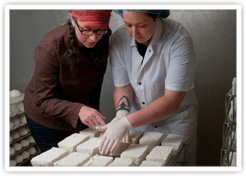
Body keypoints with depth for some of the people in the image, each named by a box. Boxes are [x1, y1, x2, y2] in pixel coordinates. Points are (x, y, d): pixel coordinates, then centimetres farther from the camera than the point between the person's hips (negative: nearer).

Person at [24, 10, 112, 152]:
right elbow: (43, 101, -28)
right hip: (48, 121, -4)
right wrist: (78, 110, -44)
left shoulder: (103, 40, -15)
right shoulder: (49, 48, -31)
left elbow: (96, 86, 1)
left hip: (81, 119, 5)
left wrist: (93, 113, 10)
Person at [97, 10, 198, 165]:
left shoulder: (179, 40, -26)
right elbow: (122, 86, -6)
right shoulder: (118, 39, -13)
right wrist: (121, 114, -27)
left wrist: (127, 122, -36)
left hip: (175, 123, -2)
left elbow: (172, 100, -29)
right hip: (138, 122, 3)